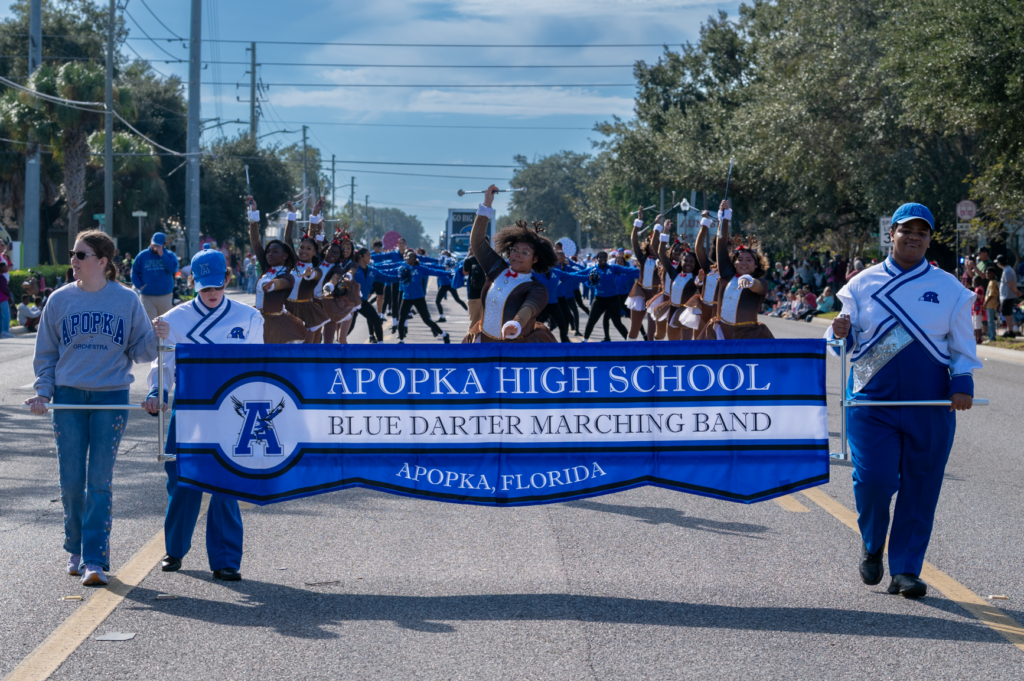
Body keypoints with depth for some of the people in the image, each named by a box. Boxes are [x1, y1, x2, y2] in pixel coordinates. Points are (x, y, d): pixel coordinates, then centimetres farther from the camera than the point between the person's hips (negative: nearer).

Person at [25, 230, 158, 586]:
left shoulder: (127, 301, 1)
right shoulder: (60, 300, 4)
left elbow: (140, 351, 5)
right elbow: (46, 353, 11)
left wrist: (156, 336, -16)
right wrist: (43, 391, 0)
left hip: (111, 398, -2)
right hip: (69, 397, 2)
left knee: (100, 482, -4)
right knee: (71, 481, 4)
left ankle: (95, 560, -2)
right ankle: (75, 549, 23)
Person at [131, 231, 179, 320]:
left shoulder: (169, 255, 3)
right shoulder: (142, 256, 5)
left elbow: (173, 268, -14)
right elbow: (134, 272, 9)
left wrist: (162, 255, -17)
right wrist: (139, 286, -5)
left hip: (165, 296, 1)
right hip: (147, 297, -1)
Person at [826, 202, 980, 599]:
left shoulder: (947, 288, 6)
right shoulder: (864, 284, 6)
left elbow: (961, 344, 11)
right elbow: (847, 344, 11)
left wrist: (962, 383, -5)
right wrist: (841, 333, -12)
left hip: (930, 402, 1)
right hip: (872, 398, -1)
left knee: (919, 487, 0)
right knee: (874, 477, -13)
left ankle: (905, 570, 11)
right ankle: (872, 546, 16)